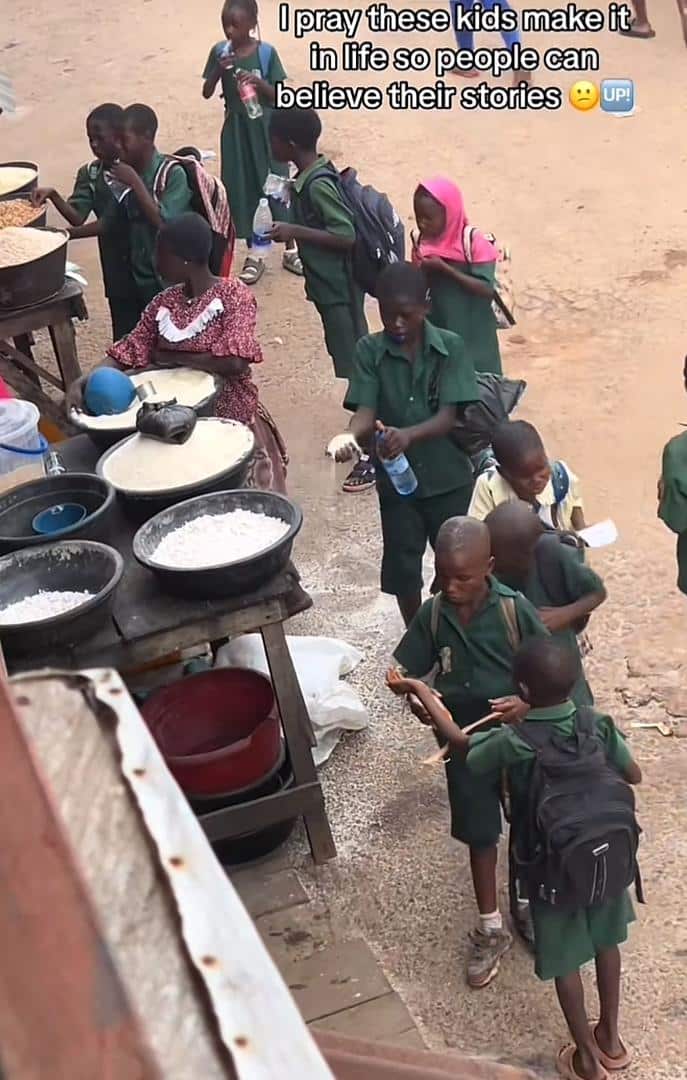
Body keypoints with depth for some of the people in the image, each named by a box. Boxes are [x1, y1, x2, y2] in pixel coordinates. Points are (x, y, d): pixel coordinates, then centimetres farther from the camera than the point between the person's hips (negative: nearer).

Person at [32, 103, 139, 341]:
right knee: (123, 334, 10)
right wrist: (53, 196, -23)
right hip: (115, 268, 5)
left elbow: (110, 224, -18)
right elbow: (77, 217, -5)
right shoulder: (90, 174, 5)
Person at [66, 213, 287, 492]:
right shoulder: (163, 303, 7)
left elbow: (235, 363, -21)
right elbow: (128, 352, 4)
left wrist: (173, 357, -11)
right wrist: (84, 380, -14)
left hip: (228, 413, -5)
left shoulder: (233, 294, -10)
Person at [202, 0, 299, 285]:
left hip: (264, 128, -2)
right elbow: (207, 93, 0)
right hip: (236, 129, 2)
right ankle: (253, 255, 19)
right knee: (242, 190, 6)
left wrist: (259, 82, -25)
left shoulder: (267, 53, -9)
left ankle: (291, 250, 19)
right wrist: (219, 71, -17)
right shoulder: (219, 51, -3)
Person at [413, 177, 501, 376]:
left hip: (473, 335, -4)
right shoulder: (422, 244, 0)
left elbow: (488, 289, -22)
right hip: (437, 334, 5)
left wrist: (444, 268, -24)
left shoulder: (473, 241, -16)